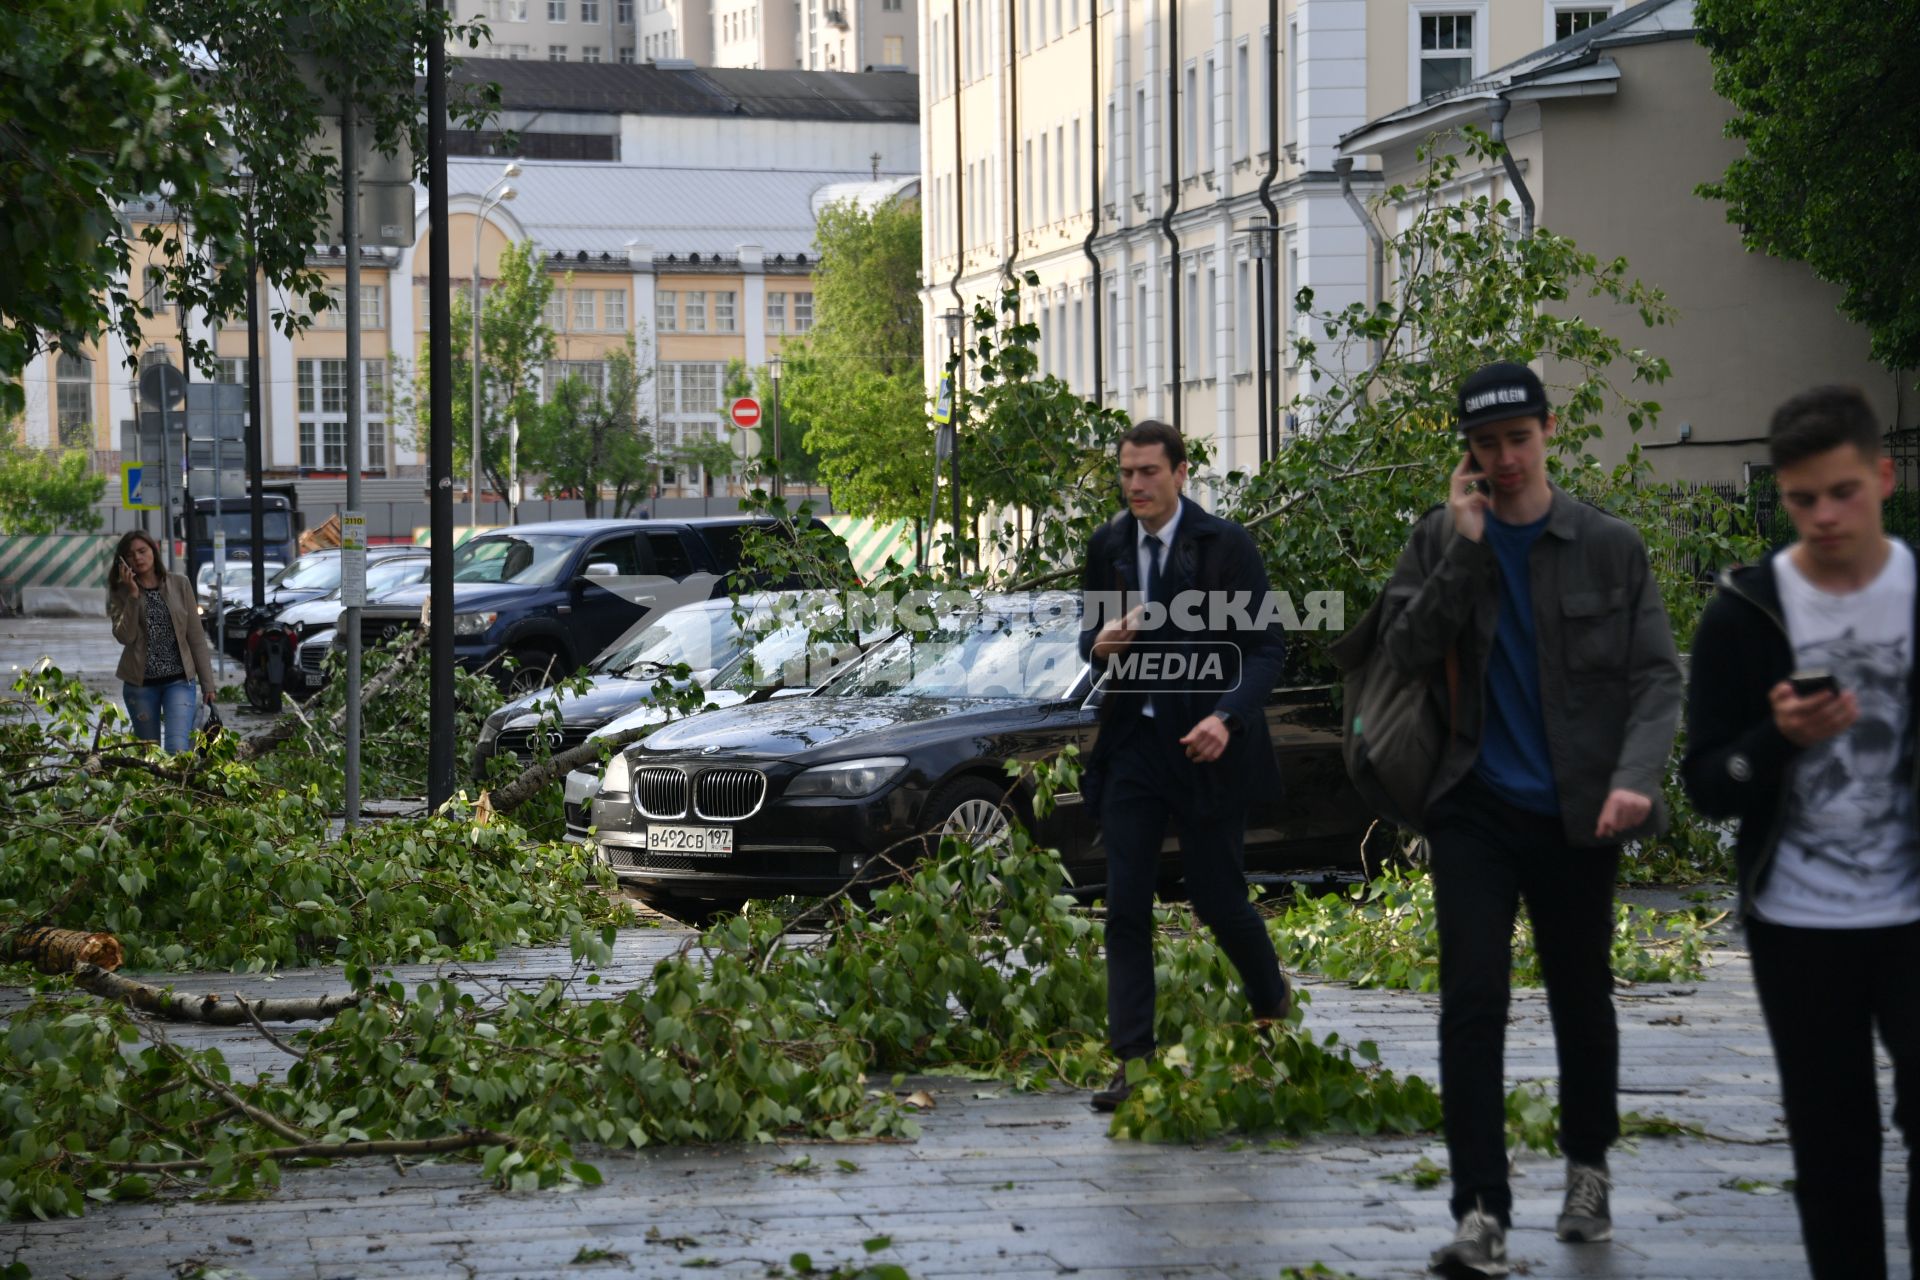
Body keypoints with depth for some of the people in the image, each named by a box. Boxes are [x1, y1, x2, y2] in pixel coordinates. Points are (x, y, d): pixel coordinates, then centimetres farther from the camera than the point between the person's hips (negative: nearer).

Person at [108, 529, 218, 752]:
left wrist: (207, 682, 2)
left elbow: (196, 637, 4)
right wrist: (133, 595, -17)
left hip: (179, 681, -1)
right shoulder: (121, 592, 2)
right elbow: (124, 636, -12)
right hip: (140, 683, 1)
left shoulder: (179, 585, 2)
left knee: (177, 748, -18)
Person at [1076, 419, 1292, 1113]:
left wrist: (1226, 718, -23)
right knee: (1126, 909, -3)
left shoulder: (1226, 544, -7)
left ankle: (1273, 1001, 35)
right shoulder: (1108, 547, 7)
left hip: (1204, 745, -4)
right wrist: (1100, 644, -8)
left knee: (1218, 899, 5)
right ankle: (1133, 1062, -2)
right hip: (1132, 744, 4)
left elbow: (1264, 649, -7)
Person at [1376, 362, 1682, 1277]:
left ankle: (1588, 1169, 34)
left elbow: (1656, 674, -4)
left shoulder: (1608, 546, 0)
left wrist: (1635, 776, -20)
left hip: (1575, 813, 0)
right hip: (1474, 807, 0)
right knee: (1472, 1000, -10)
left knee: (1581, 997, 12)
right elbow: (1404, 648, -7)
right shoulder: (1439, 540, 3)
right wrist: (1466, 544, -15)